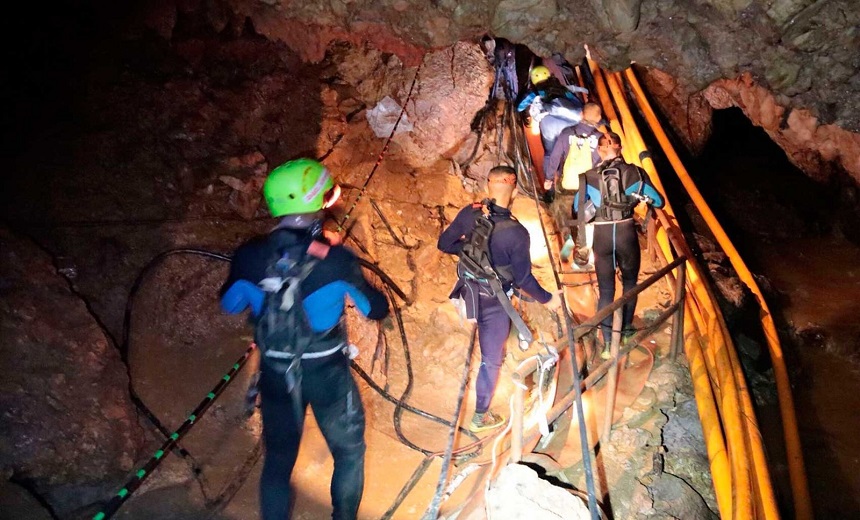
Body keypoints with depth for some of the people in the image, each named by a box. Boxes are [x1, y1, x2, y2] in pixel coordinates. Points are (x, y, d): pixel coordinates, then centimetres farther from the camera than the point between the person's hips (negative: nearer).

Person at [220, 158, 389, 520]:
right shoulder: (336, 259, -22)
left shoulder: (250, 255, -13)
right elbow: (377, 310, -9)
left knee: (278, 459, 22)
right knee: (349, 452, 22)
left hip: (275, 374, 3)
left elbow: (230, 305, 5)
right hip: (328, 373, -3)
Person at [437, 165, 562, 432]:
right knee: (491, 359, 12)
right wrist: (547, 299, -3)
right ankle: (480, 417, 26)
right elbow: (523, 279, -19)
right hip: (493, 301, -5)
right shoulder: (516, 233, -27)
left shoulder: (469, 213, -14)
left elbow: (444, 244, -2)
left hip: (468, 289, 5)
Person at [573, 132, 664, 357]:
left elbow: (577, 208, 10)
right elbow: (659, 202, 6)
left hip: (601, 235, 0)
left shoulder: (589, 177, -1)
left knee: (605, 289, 10)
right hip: (626, 232, 0)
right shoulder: (635, 173, -2)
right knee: (630, 282, 24)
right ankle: (626, 329, 38)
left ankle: (607, 343, 9)